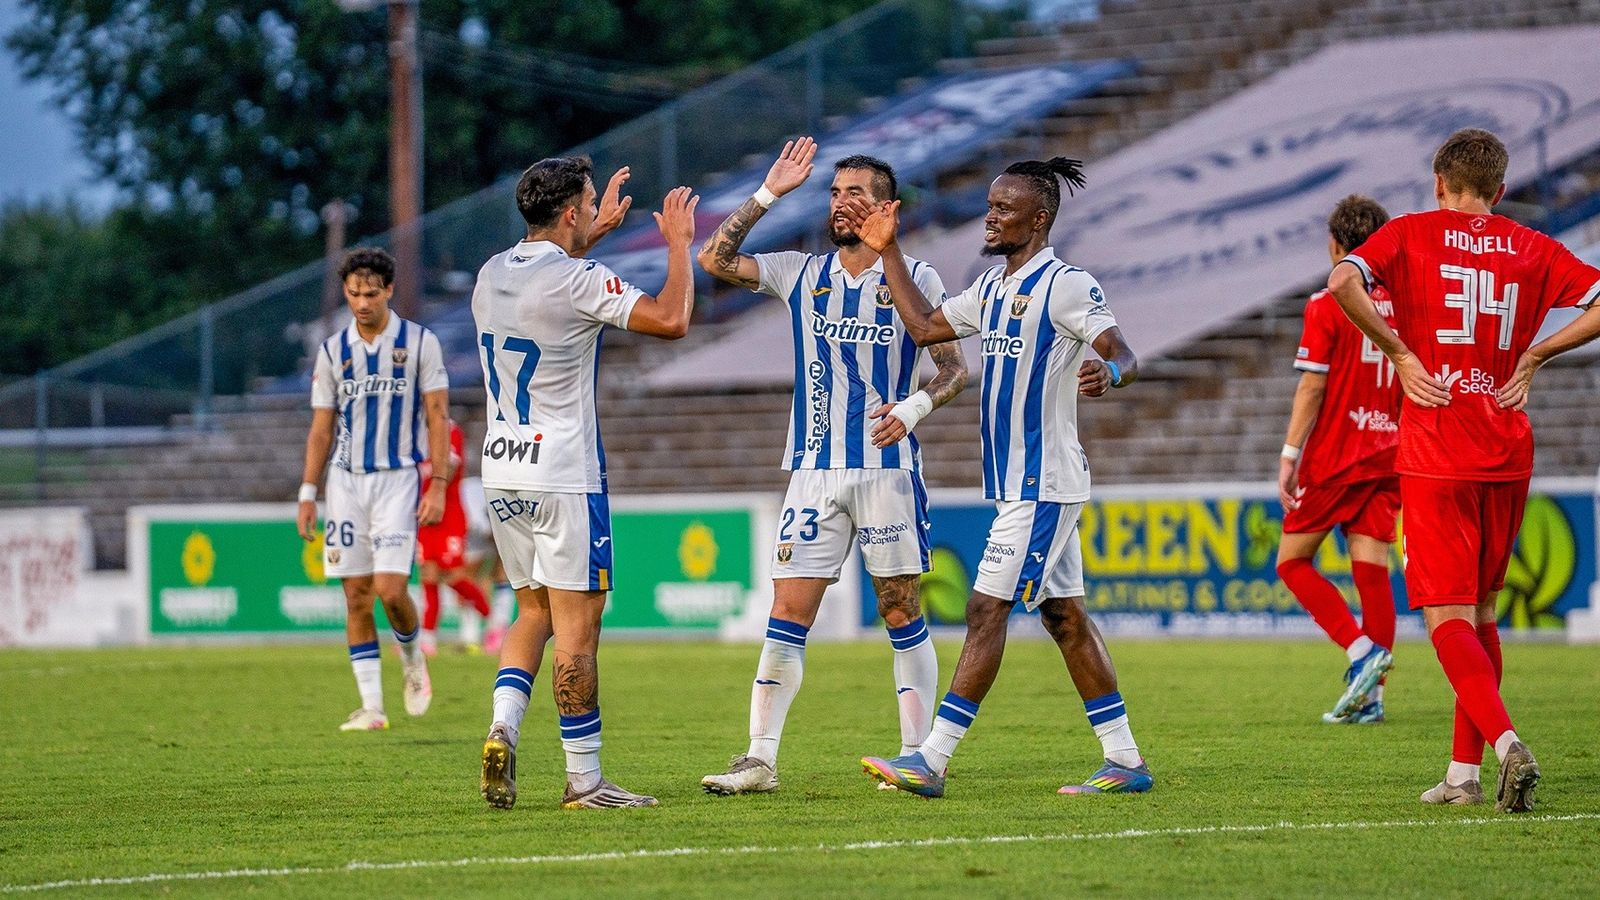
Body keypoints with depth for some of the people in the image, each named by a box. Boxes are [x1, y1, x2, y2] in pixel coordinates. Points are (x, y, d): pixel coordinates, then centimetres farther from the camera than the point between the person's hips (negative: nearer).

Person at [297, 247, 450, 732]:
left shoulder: (420, 343, -1)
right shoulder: (333, 351, 7)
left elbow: (437, 417, -1)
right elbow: (321, 428, 11)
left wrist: (438, 486, -9)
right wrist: (308, 493, 4)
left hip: (399, 479, -3)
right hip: (347, 480, 3)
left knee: (390, 588, -14)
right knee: (356, 596, -1)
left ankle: (412, 659, 17)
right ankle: (372, 706, 2)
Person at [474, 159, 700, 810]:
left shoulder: (492, 274, 7)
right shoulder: (577, 280, -16)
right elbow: (671, 319, -18)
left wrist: (594, 234, 35)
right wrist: (678, 244, -4)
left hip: (501, 474, 7)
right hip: (563, 476, -7)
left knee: (534, 610, 19)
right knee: (577, 627, -3)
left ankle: (503, 727, -1)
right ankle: (584, 781, -1)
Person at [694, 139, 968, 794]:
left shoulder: (914, 280, 0)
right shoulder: (802, 275, 9)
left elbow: (955, 367, 0)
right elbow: (715, 260, 3)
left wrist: (915, 406, -19)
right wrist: (768, 194, 0)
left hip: (889, 468, -3)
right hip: (814, 471, 3)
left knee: (901, 611, 2)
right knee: (789, 612, -3)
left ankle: (919, 753, 7)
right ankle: (760, 759, -3)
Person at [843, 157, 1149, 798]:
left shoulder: (1065, 284, -12)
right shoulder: (993, 287, 15)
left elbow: (1125, 355, -17)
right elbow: (924, 327, 23)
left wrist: (1107, 374, -40)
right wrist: (888, 253, 19)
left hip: (1043, 486, -9)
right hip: (1017, 483, 9)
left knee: (987, 610, -10)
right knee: (1064, 617, 9)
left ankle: (931, 762, -10)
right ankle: (1125, 762, 12)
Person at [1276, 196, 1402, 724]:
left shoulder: (1327, 305, -8)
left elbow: (1312, 388, -11)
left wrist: (1290, 456, -8)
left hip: (1335, 459, -5)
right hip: (1389, 457, 5)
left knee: (1293, 561, 5)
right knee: (1372, 570, 3)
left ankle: (1362, 651, -12)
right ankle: (1370, 695, -2)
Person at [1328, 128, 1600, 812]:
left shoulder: (1411, 234, 2)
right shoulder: (1531, 248, 9)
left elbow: (1343, 281, -16)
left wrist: (1398, 351, -5)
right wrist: (1533, 355, 8)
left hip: (1435, 455, -4)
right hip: (1508, 454, 4)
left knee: (1448, 618, -6)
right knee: (1479, 612, 17)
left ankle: (1506, 742, -28)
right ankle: (1464, 774, 18)